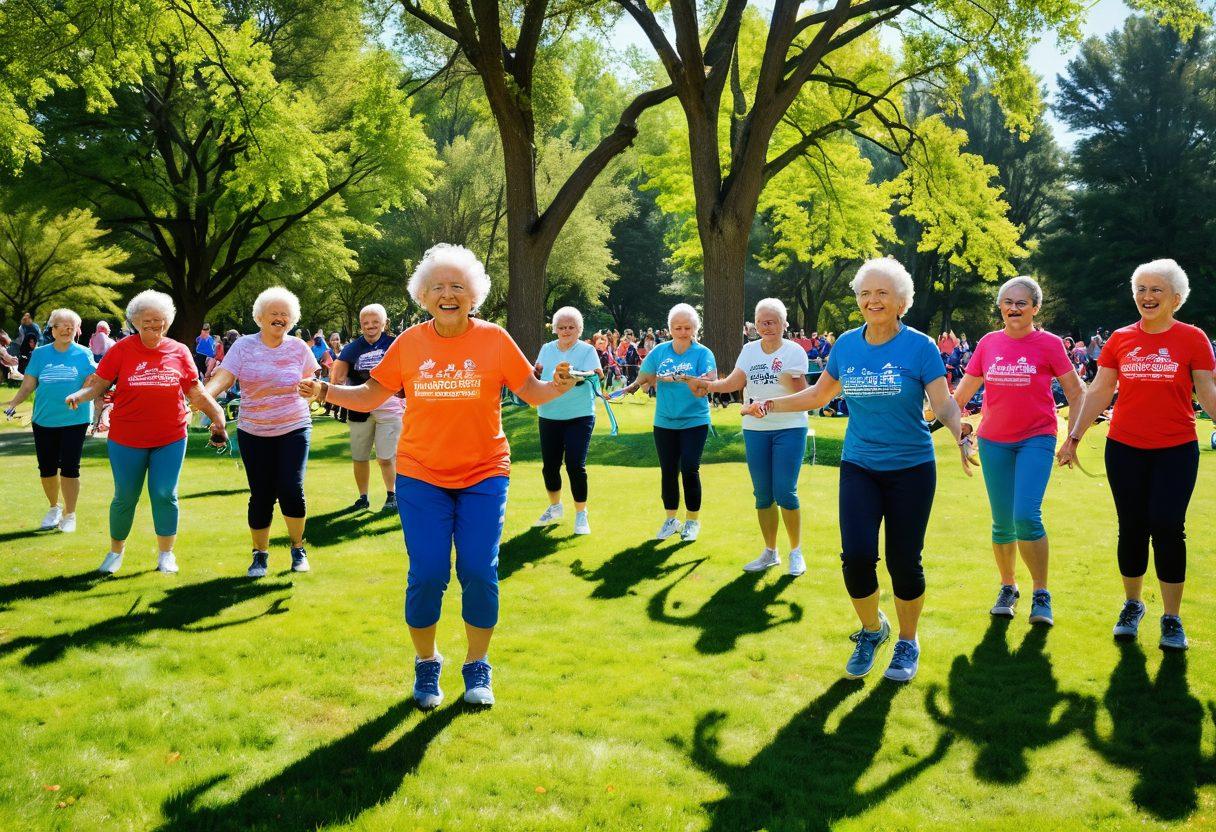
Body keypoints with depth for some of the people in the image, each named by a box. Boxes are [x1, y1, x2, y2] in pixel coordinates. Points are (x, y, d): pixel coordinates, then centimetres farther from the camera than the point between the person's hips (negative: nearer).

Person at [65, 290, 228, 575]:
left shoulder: (179, 351, 4)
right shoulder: (122, 349, -2)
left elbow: (195, 391, 9)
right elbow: (99, 382, -3)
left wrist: (217, 415, 1)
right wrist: (81, 395, -22)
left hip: (170, 438, 1)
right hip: (126, 439, -1)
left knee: (164, 495, -1)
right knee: (125, 497, 8)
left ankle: (166, 553, 17)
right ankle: (116, 551, 29)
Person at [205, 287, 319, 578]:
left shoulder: (298, 347, 2)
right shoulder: (244, 345, -2)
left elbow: (311, 382, 16)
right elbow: (223, 377, -15)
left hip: (294, 429, 0)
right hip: (253, 432, 0)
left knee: (291, 490, -12)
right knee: (261, 496, 2)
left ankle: (298, 549, 11)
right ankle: (260, 555, 21)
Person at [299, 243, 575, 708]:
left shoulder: (494, 339, -3)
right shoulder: (409, 343, 0)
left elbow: (532, 392, 2)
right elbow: (370, 396, 6)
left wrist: (558, 387, -18)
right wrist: (325, 392, -9)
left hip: (483, 476, 0)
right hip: (421, 478, 1)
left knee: (479, 573, -1)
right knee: (426, 575, 0)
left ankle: (477, 667, 20)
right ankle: (426, 664, 23)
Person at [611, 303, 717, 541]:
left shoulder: (702, 353, -7)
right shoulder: (660, 352, 2)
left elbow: (711, 381, -19)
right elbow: (645, 378, 7)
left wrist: (685, 379, -31)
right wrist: (630, 387, -12)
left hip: (695, 421, -3)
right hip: (665, 422, 3)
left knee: (690, 470, -5)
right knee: (668, 471, 10)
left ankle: (693, 521, 12)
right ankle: (670, 520, 24)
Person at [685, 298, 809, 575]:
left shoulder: (795, 351, -5)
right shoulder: (749, 350, 6)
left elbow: (804, 394, -10)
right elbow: (734, 383, -4)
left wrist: (791, 380, -28)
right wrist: (708, 385, -20)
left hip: (789, 429, -4)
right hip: (755, 430, 4)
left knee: (785, 492, -10)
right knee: (763, 494, 8)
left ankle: (796, 552, 9)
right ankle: (770, 553, 23)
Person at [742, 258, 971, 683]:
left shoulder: (920, 346, -8)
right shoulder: (847, 345, 3)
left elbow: (944, 403, -12)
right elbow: (818, 395, 15)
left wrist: (960, 434, -31)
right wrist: (768, 406, 10)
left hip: (911, 469, -2)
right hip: (859, 467, 3)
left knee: (904, 561, 3)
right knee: (856, 555, -10)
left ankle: (907, 643, 27)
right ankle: (872, 629, 19)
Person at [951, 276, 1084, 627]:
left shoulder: (1049, 344, -3)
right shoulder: (988, 343, 5)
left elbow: (1076, 393, 2)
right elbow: (963, 391, 14)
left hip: (1036, 439, -3)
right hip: (994, 441, 3)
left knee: (1026, 516, -17)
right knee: (1002, 523, 7)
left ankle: (1041, 595, -1)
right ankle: (1008, 588, 27)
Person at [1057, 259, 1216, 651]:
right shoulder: (1120, 339, 3)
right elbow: (1098, 392, 6)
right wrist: (1073, 437, 5)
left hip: (1175, 449, -2)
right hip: (1125, 448, 2)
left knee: (1167, 527, -4)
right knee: (1132, 528, 9)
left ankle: (1172, 618, 10)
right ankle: (1132, 604, 27)